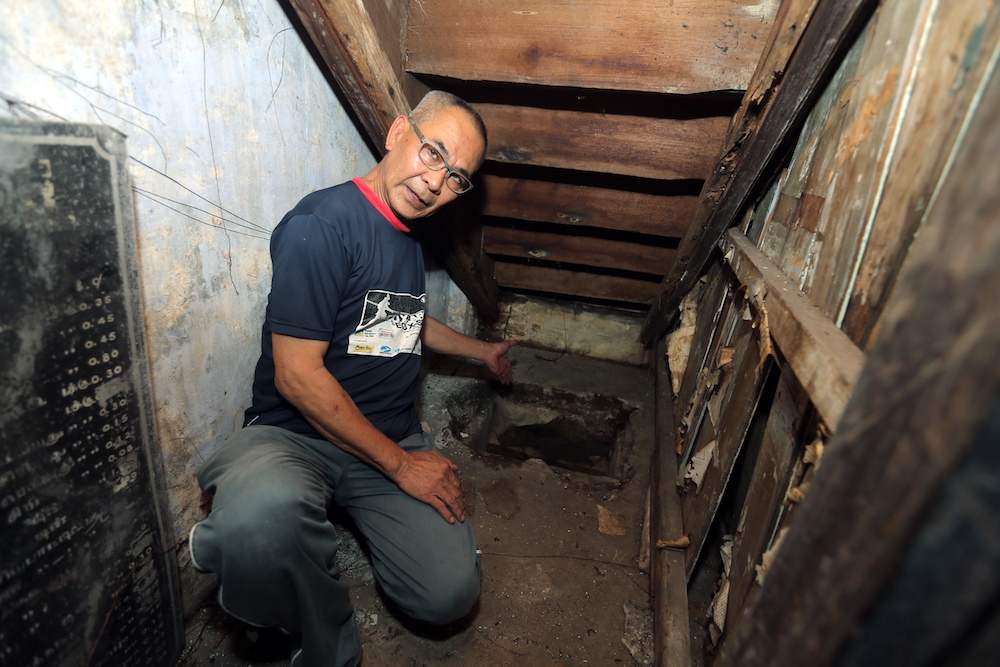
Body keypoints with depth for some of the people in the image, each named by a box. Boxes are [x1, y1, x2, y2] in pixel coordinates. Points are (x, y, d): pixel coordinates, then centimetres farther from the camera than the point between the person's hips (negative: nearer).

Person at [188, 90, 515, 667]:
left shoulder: (411, 235, 11)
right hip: (295, 435, -5)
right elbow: (297, 375, -19)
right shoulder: (322, 225, -15)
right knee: (264, 514, -41)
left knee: (452, 596, -11)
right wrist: (400, 463, -14)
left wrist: (481, 351, 39)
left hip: (394, 439, 6)